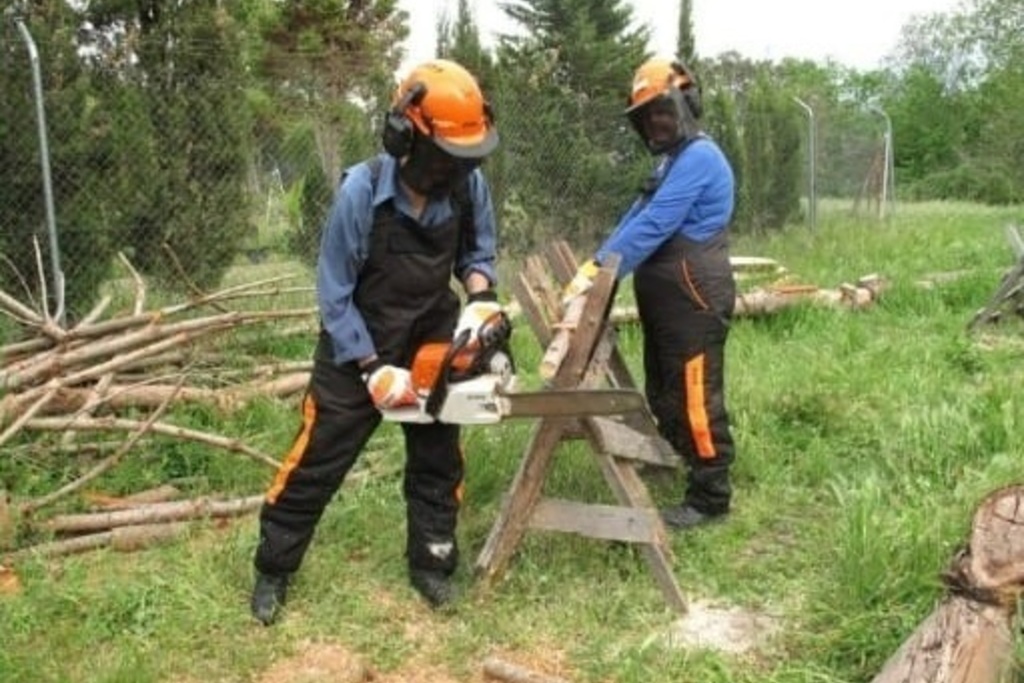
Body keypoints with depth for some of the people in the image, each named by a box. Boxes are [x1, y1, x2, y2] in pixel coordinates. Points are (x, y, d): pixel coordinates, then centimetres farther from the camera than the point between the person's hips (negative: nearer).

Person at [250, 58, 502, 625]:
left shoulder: (469, 186, -14)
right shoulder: (361, 191, -27)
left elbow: (478, 250, 5)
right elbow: (334, 295, -19)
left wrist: (480, 298, -15)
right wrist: (374, 369, -21)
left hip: (432, 341, 4)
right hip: (356, 347, -4)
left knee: (438, 461, 12)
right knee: (315, 464, 5)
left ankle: (430, 563, 31)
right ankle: (273, 569, 25)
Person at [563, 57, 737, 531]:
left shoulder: (698, 157, -16)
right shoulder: (674, 160, 19)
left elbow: (653, 226, -23)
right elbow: (636, 217, 17)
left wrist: (599, 273, -23)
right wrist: (594, 264, 7)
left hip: (694, 299, -10)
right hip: (668, 300, 11)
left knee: (696, 399, -4)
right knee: (662, 393, 20)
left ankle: (709, 497, 5)